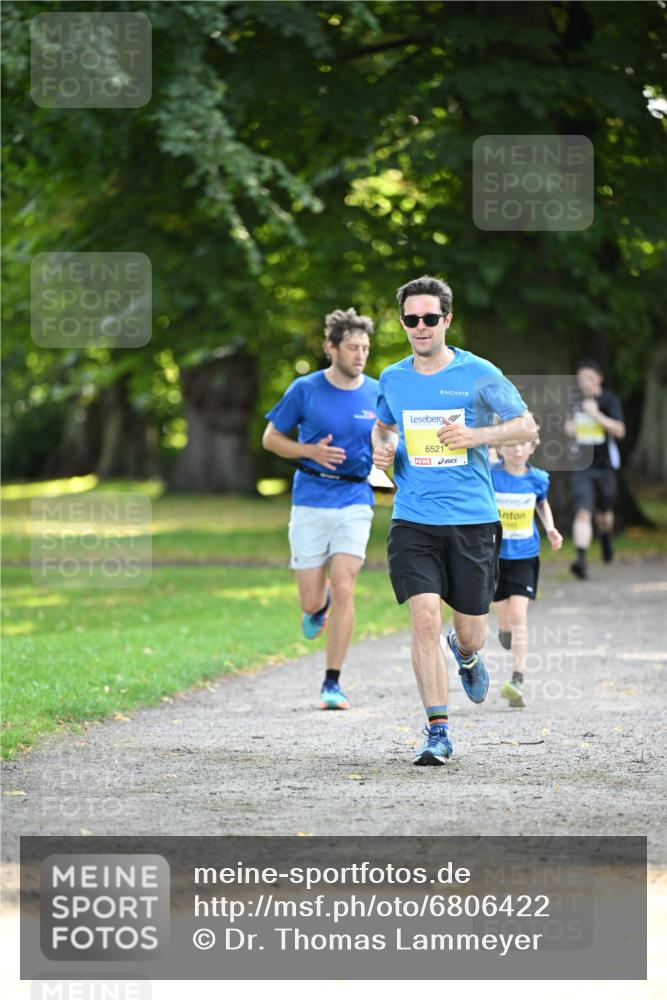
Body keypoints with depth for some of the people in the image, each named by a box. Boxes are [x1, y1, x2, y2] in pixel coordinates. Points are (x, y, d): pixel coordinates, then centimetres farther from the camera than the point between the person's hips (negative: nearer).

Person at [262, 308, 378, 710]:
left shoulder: (378, 395, 3)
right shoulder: (305, 390, -2)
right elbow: (271, 438, 6)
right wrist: (311, 451, -11)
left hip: (355, 501, 0)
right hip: (310, 501, 0)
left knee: (344, 590, -13)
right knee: (311, 602, 0)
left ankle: (333, 682, -4)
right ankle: (320, 603, 40)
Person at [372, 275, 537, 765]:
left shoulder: (479, 374, -4)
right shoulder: (393, 379, 7)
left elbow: (527, 426, 0)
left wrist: (477, 436, -17)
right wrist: (383, 448, 4)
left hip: (472, 521, -1)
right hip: (413, 521, 1)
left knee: (470, 632, 5)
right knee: (425, 619, -15)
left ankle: (465, 653, 45)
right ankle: (438, 731, -9)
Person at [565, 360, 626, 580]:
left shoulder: (609, 400, -6)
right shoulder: (576, 402, 7)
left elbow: (619, 430, -16)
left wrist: (596, 414, -25)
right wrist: (570, 428, 1)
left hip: (604, 465, -1)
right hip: (581, 466, 1)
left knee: (603, 513, 17)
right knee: (583, 512, -16)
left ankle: (606, 537, 52)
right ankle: (581, 558, -25)